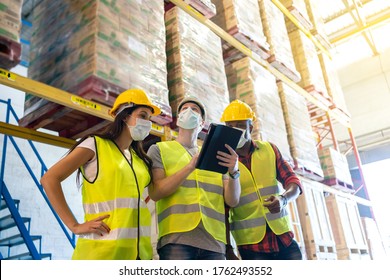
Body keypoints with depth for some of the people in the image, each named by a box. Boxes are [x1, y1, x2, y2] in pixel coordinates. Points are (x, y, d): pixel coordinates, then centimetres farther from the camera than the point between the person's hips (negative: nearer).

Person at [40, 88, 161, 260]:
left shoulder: (140, 158, 16)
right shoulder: (95, 145, -1)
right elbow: (49, 179, -6)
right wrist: (75, 226, -12)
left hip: (139, 249, 6)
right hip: (102, 249, -6)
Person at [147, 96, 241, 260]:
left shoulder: (214, 156, 17)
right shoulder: (159, 149, 10)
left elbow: (232, 200, 9)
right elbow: (155, 193, -4)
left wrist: (234, 172, -11)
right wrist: (190, 167, -15)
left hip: (214, 242, 3)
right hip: (176, 239, -2)